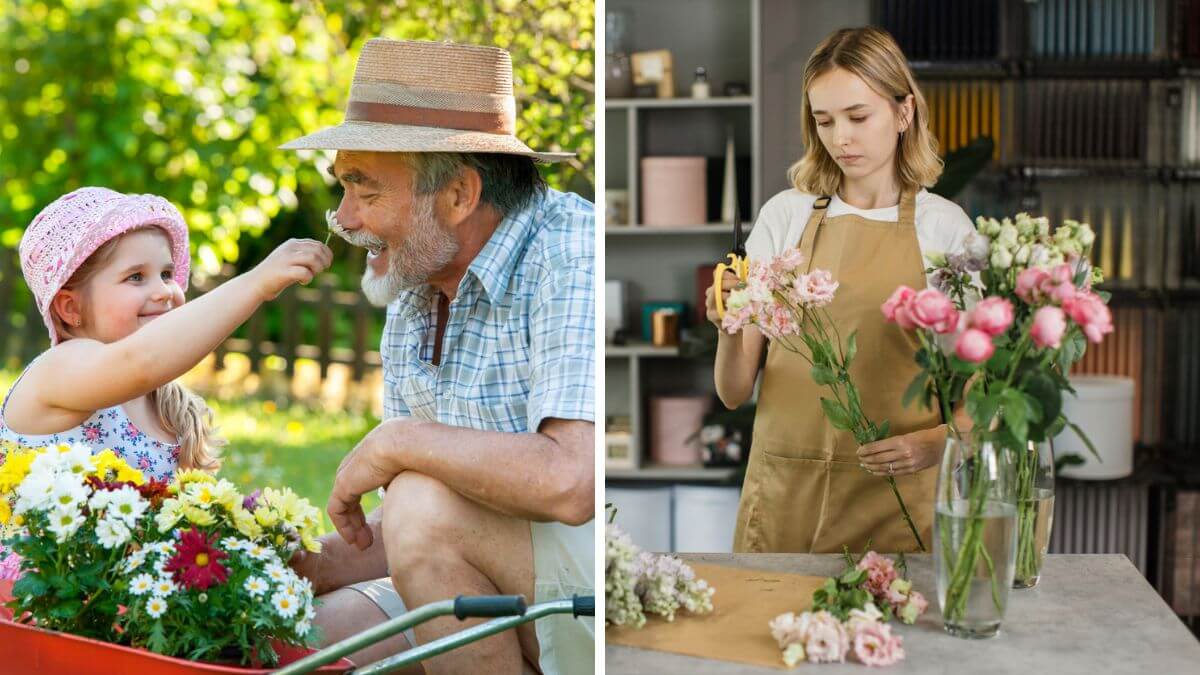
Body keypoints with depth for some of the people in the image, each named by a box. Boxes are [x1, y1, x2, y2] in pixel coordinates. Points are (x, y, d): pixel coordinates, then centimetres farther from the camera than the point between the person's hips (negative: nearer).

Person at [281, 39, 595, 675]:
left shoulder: (573, 256, -19)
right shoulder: (413, 301, 9)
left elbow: (569, 482, -34)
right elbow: (404, 538, 13)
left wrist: (397, 442, -21)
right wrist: (312, 563, -6)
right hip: (504, 598, 8)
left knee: (427, 504, -27)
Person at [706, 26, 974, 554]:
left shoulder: (945, 226, 1)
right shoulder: (784, 215, 3)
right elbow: (734, 392, 1)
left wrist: (937, 441, -17)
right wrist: (730, 333, -18)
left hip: (897, 497, -1)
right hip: (785, 495, 1)